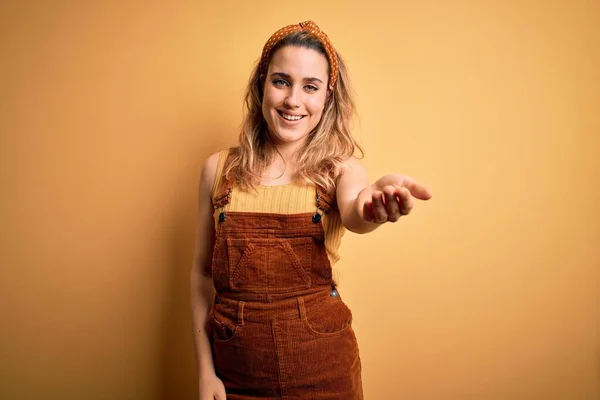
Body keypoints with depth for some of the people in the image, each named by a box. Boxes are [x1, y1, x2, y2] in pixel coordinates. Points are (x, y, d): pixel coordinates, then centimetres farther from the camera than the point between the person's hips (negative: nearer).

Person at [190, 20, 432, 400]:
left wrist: (373, 201, -51)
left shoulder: (340, 167, -7)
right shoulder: (219, 169, -4)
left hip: (322, 364, 0)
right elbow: (203, 274, 0)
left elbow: (354, 214, -29)